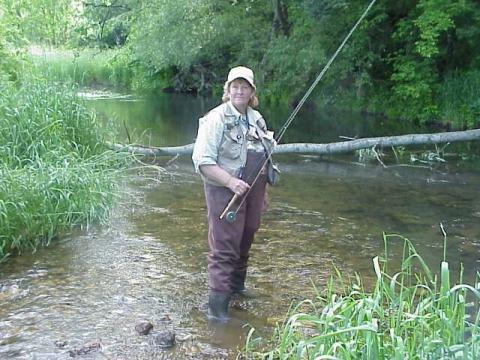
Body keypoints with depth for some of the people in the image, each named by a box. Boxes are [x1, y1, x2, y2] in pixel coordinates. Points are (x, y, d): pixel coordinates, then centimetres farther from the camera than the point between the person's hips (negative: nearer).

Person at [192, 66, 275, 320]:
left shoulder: (256, 119, 11)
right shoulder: (216, 119, -12)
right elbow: (202, 161, -18)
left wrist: (263, 192, 19)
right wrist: (231, 181, -25)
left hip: (252, 192, 7)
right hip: (225, 192, -7)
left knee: (245, 241, 17)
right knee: (224, 247, -6)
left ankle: (236, 285, 38)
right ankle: (217, 306, 1)